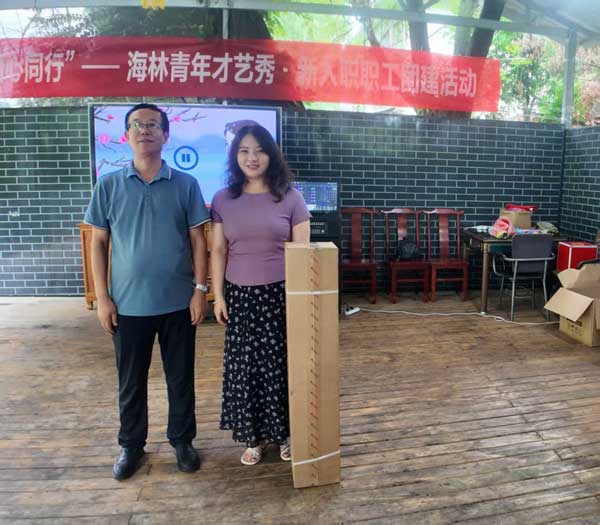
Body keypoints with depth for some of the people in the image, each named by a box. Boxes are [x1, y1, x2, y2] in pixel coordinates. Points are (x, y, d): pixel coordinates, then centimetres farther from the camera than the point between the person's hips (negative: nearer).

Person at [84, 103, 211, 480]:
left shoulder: (185, 184, 0)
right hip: (128, 304, 1)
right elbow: (99, 243, 3)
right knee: (131, 380, 14)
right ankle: (131, 445, 34)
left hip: (178, 302, 0)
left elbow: (198, 240, 1)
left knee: (181, 377, 12)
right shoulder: (109, 185, 1)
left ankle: (182, 440, 32)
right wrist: (102, 297, -2)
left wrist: (200, 289, -6)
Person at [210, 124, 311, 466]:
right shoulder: (223, 200, 3)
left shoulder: (290, 197, -2)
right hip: (240, 296, 2)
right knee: (245, 364, 8)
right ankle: (255, 435, 26)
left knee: (280, 363, 5)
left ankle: (285, 433, 26)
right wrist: (218, 295, 0)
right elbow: (218, 251, 5)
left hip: (281, 294, -2)